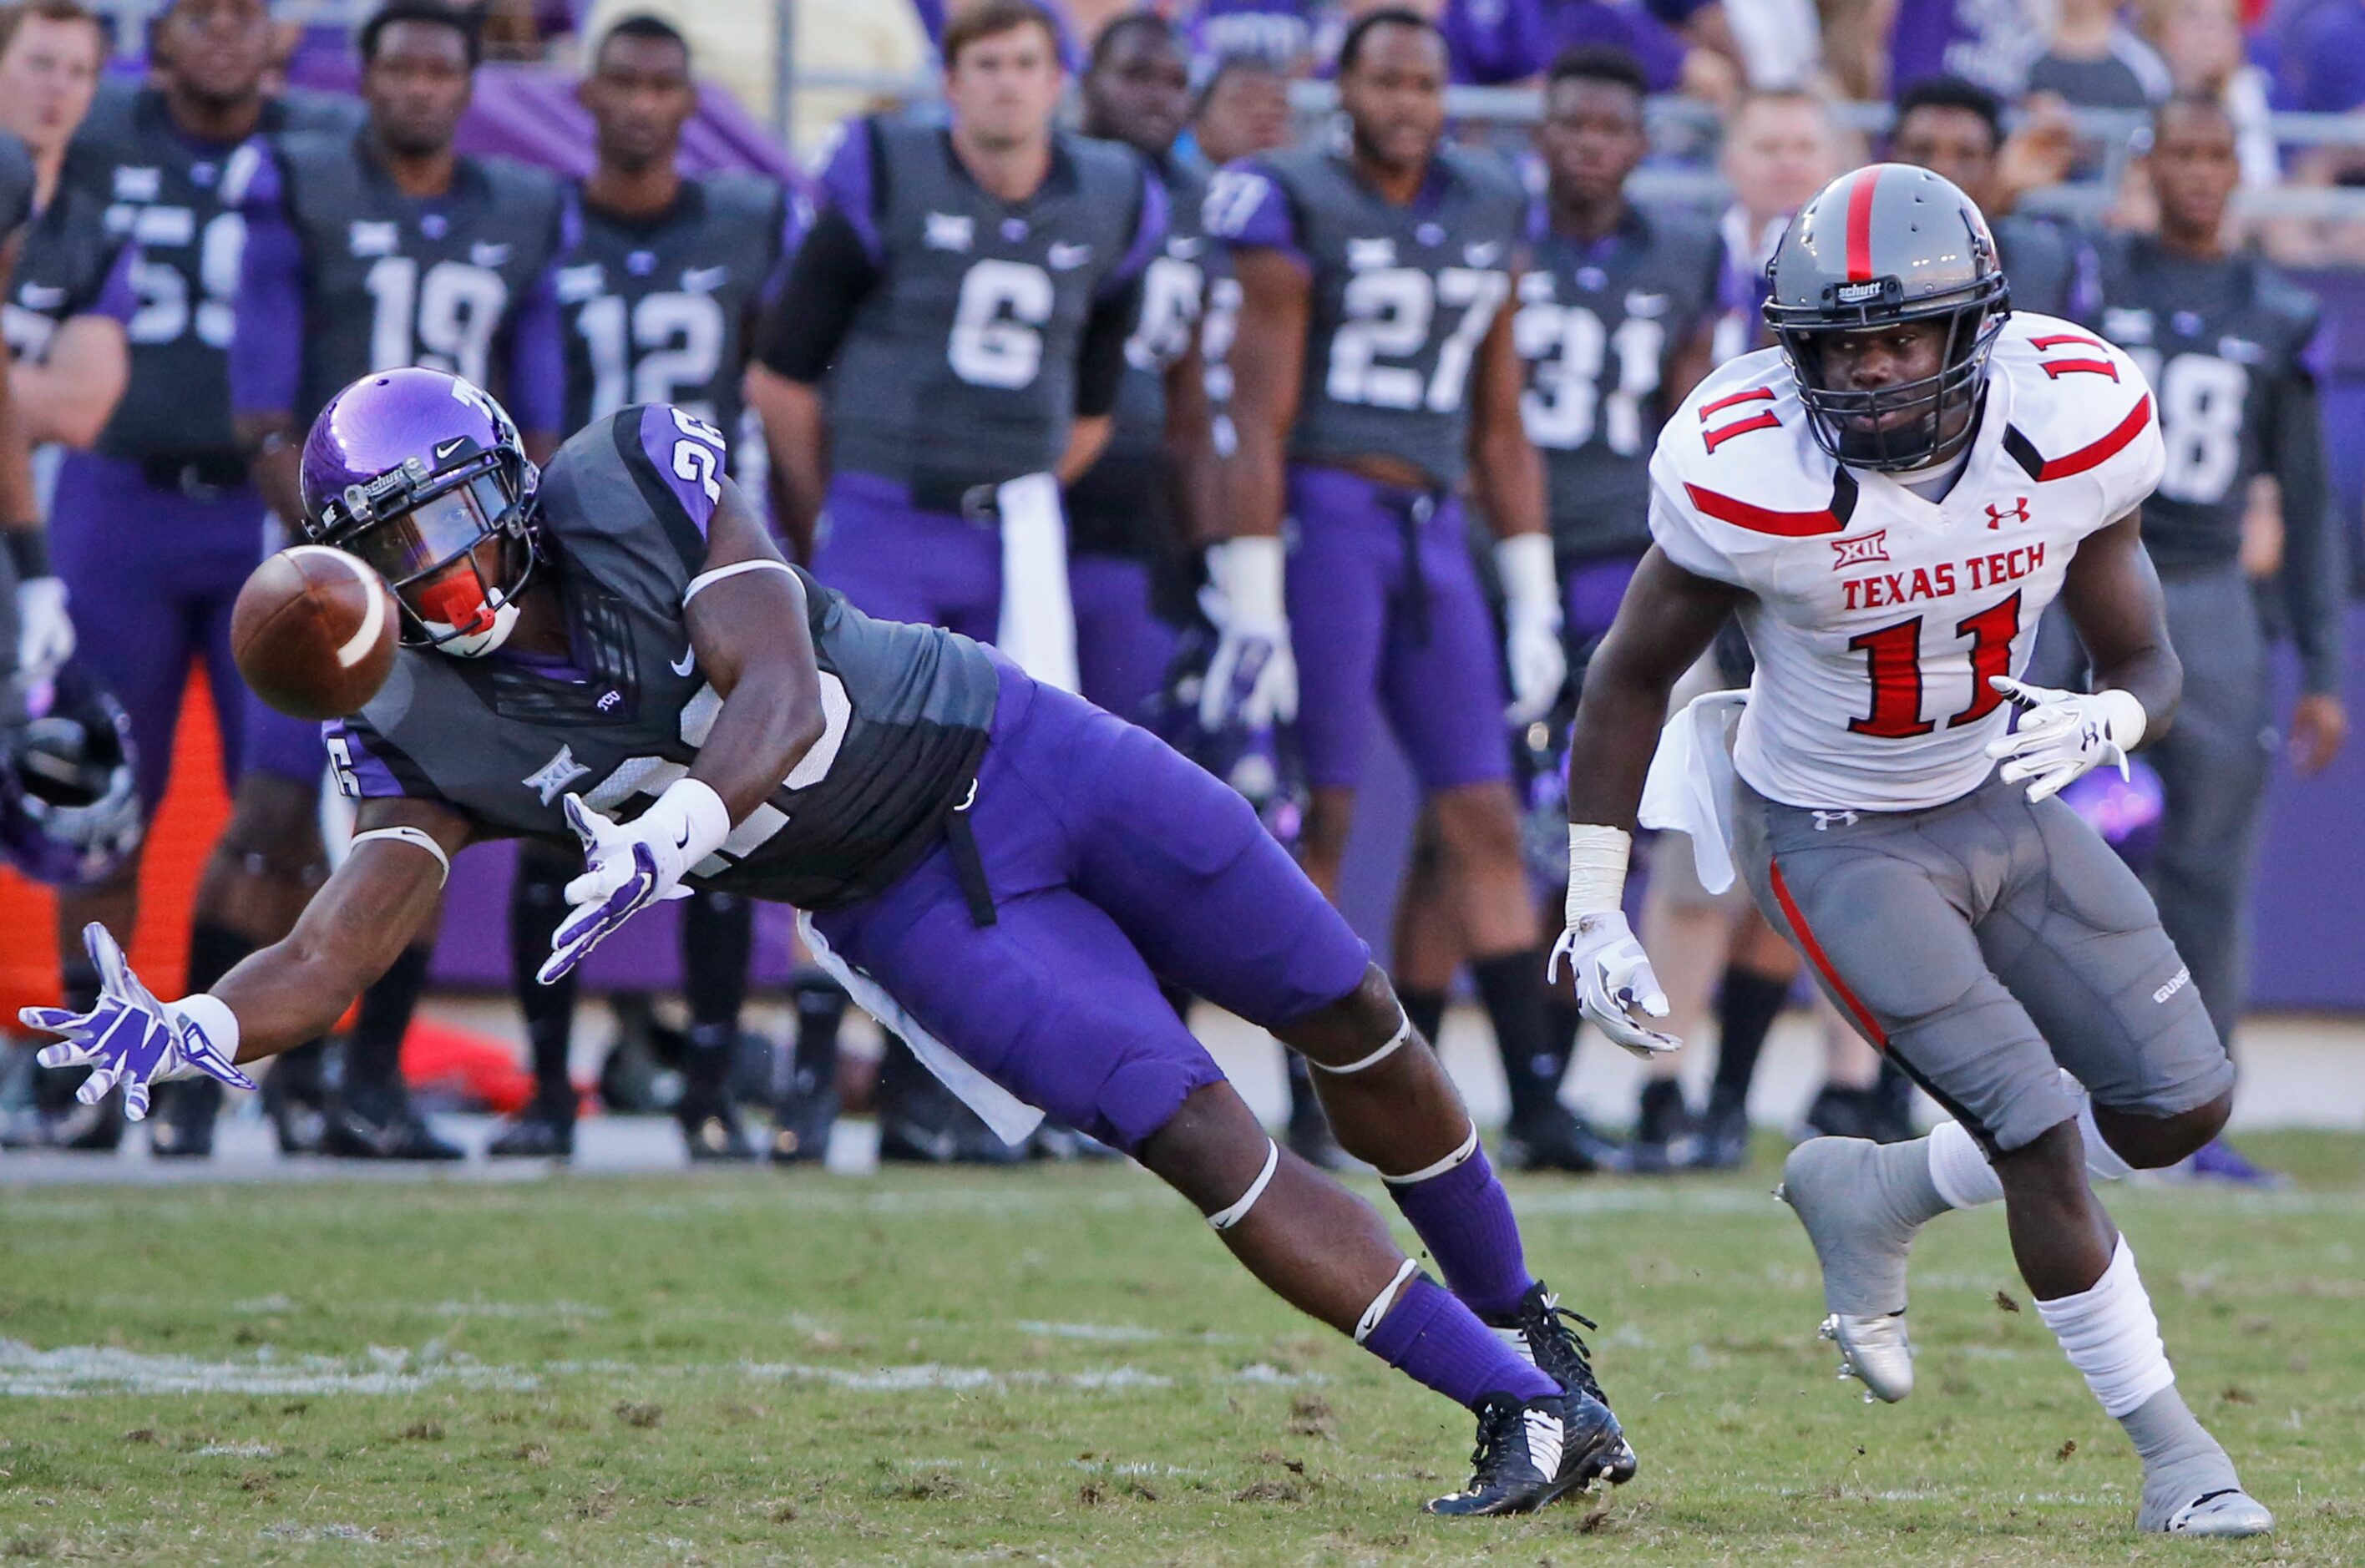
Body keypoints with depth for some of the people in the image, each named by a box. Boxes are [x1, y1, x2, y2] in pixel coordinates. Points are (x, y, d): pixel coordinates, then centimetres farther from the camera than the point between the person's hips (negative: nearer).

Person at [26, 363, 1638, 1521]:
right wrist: (186, 1033, -45)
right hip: (913, 910, 1)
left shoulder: (632, 483, -20)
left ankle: (1521, 1318, 33)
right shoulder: (432, 735, -13)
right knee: (1204, 1146, -13)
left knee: (1359, 1034, 8)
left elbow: (784, 693, -31)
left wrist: (664, 836, -50)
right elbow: (341, 944, -24)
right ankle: (1527, 1411, -4)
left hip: (1013, 749, -1)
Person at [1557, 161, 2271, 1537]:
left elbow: (2152, 666, -6)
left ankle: (1877, 1198, 26)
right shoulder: (1751, 470, -26)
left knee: (2184, 1110, 7)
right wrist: (1593, 908, -10)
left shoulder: (2073, 425, -18)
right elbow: (1632, 678, -11)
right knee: (2043, 1142, -13)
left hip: (2006, 803, 5)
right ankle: (2171, 1453, 6)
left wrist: (2107, 719, -30)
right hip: (1842, 844, -5)